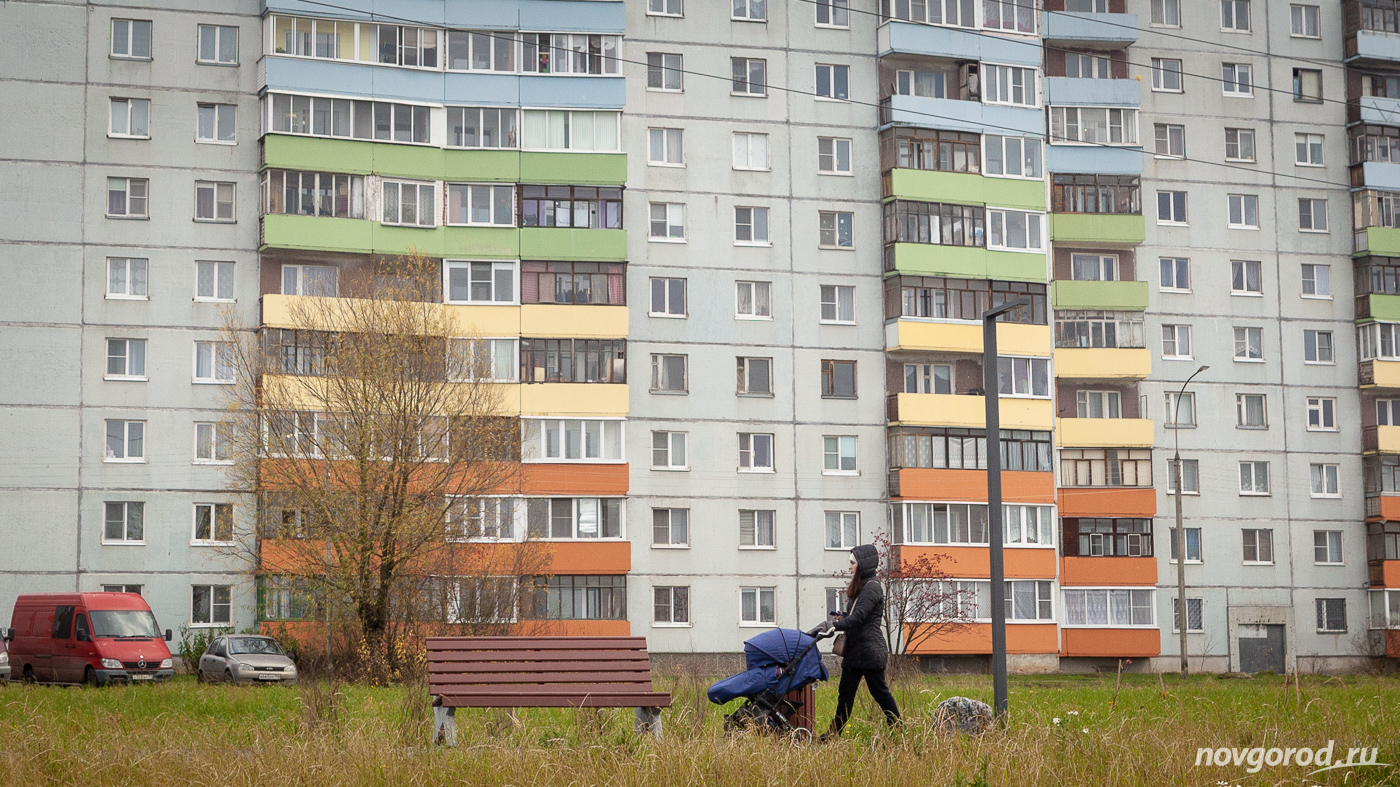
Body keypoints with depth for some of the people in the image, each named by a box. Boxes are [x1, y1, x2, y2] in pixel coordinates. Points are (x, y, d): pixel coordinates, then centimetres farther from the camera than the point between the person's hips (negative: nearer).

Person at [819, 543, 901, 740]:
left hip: (869, 651, -10)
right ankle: (835, 732, 10)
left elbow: (858, 618, -21)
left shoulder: (872, 587, -14)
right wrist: (842, 618, 4)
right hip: (855, 651, 10)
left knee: (879, 692, -4)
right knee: (845, 692, 8)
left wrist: (833, 625, -21)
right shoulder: (860, 587, 17)